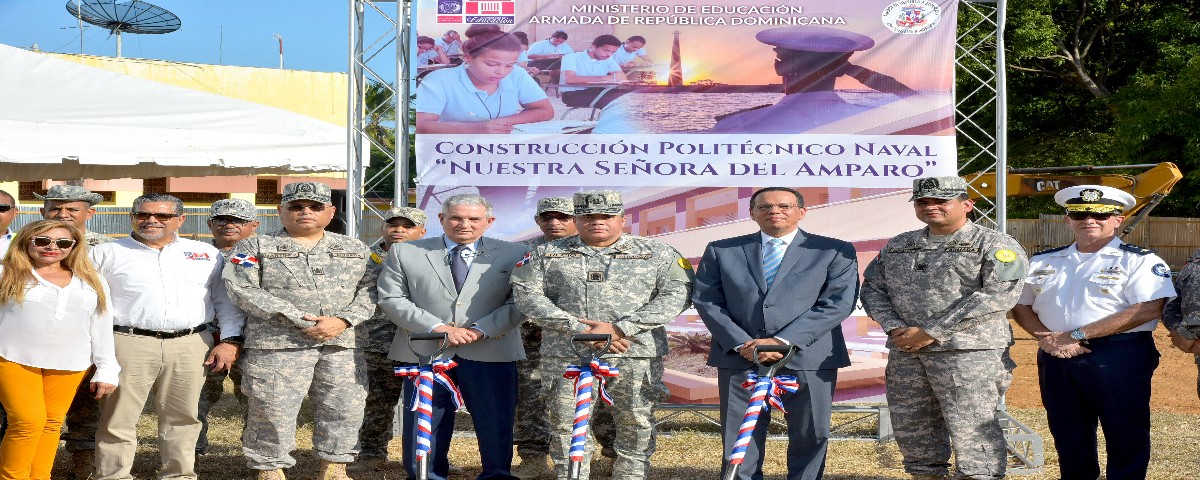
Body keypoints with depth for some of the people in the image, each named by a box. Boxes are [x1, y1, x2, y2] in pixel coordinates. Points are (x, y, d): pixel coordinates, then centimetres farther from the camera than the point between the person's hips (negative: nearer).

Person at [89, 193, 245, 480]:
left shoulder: (206, 254, 13)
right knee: (118, 418, -2)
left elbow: (225, 299, 13)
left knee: (182, 417, 6)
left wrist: (230, 340, 3)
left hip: (190, 347, 2)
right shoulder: (106, 254, 8)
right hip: (129, 345, -2)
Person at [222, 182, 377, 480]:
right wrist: (298, 319, -13)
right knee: (272, 409, -4)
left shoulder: (355, 250, 16)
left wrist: (343, 320, -12)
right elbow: (244, 290, -6)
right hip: (278, 344, -3)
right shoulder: (254, 248, 7)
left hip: (343, 344, 3)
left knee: (344, 408, 3)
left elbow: (368, 291, 8)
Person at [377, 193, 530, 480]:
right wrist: (437, 327, -10)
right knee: (423, 425, 5)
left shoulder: (514, 255, 6)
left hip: (491, 352, 0)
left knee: (495, 424, 3)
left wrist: (481, 330, -13)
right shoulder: (404, 253, 7)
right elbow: (391, 298, 1)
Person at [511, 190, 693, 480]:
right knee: (566, 428, 0)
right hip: (567, 355, 1)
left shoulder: (658, 254, 8)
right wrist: (579, 329, -12)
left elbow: (677, 294, -3)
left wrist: (620, 329, -14)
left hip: (637, 356, 0)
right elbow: (527, 294, 1)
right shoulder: (547, 254, 11)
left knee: (637, 426, 1)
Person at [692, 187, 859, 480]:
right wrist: (741, 343, -10)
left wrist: (782, 341, -14)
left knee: (811, 437, 3)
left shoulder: (835, 252, 5)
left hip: (808, 357, -1)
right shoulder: (721, 251, 11)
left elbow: (839, 303, -5)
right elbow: (706, 300, 5)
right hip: (739, 357, 1)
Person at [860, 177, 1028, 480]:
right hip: (904, 353, 6)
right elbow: (873, 287, 16)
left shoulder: (994, 245, -2)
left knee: (971, 432, -9)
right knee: (912, 431, 10)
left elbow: (997, 295, -14)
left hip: (968, 353, -6)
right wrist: (894, 327, -5)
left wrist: (932, 332, -15)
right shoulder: (897, 246, 16)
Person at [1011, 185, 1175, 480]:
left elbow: (1148, 309, -16)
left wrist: (1077, 335, -17)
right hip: (1056, 358, 5)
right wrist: (1048, 338, -9)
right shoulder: (1043, 262, 12)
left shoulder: (1140, 261, -4)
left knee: (1126, 439, 1)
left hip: (1119, 358, -4)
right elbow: (1020, 306, 14)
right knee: (1068, 436, 12)